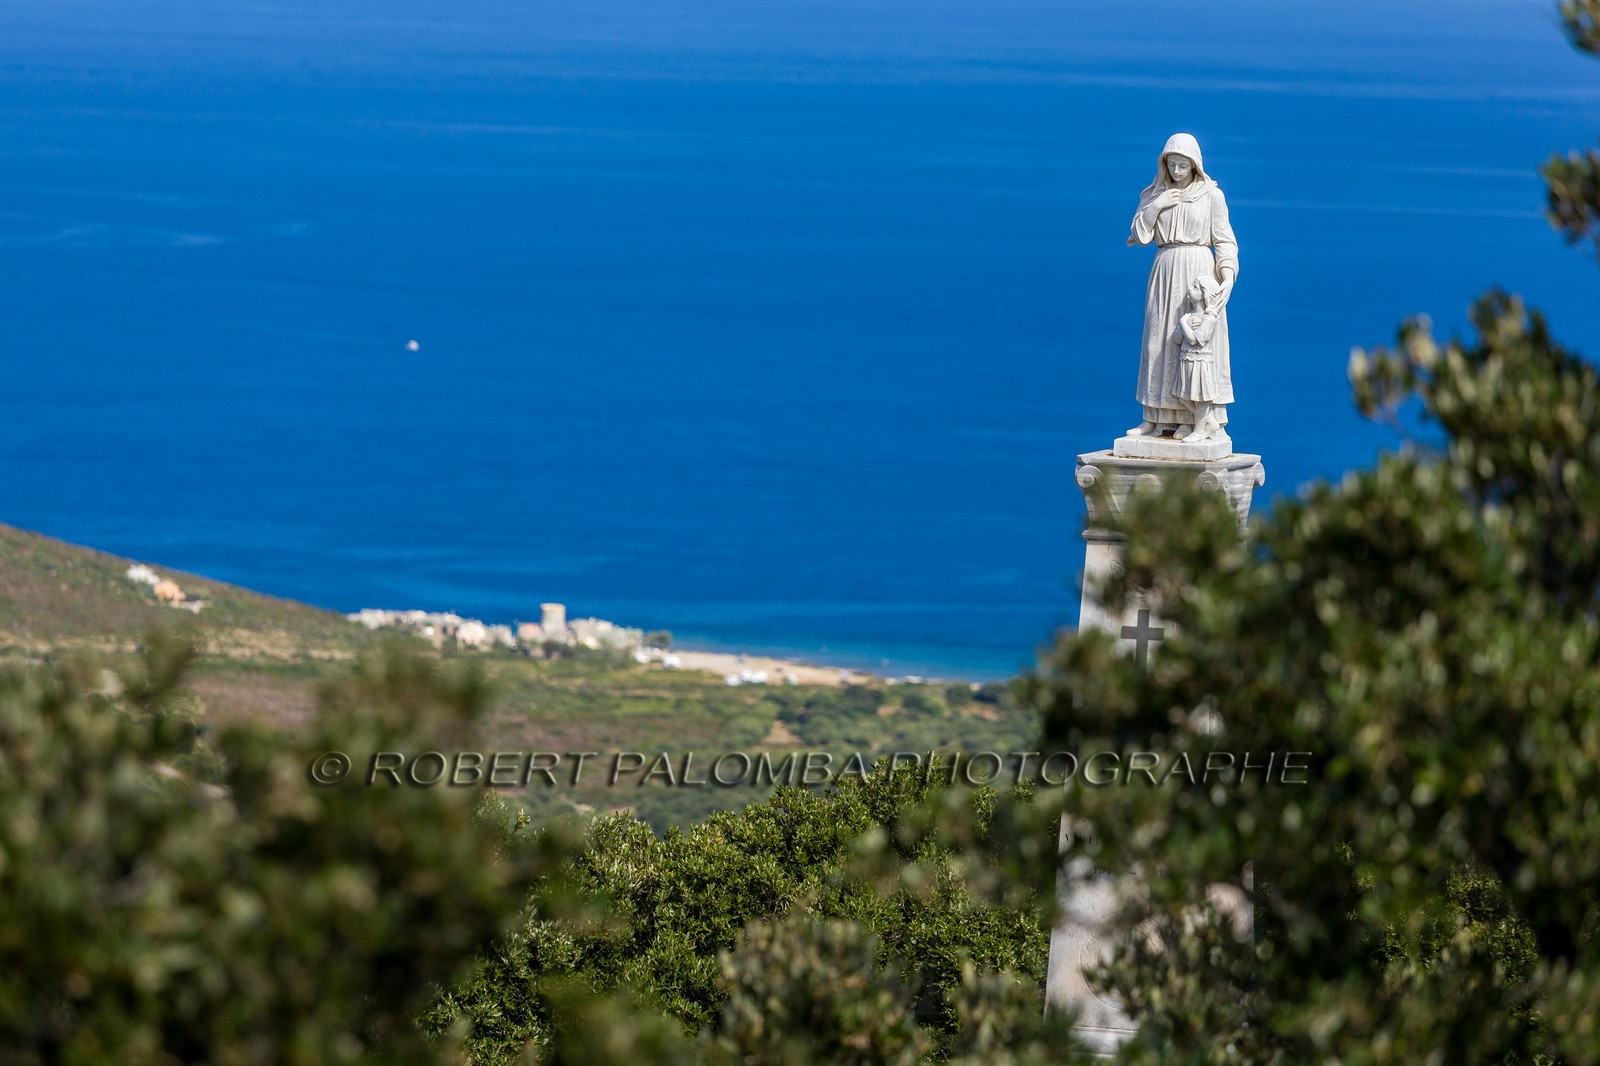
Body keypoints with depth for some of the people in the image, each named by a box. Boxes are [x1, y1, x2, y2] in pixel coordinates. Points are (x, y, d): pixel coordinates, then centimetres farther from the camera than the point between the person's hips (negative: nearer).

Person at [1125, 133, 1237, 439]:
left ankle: (1198, 418, -3)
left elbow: (1224, 241, -4)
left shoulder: (1211, 195, -2)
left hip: (1199, 270, -4)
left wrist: (1228, 278, -16)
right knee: (1161, 342, 4)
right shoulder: (1155, 195, 9)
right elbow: (1140, 236, 4)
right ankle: (1159, 417, 8)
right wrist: (1155, 206, -8)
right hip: (1165, 271, 4)